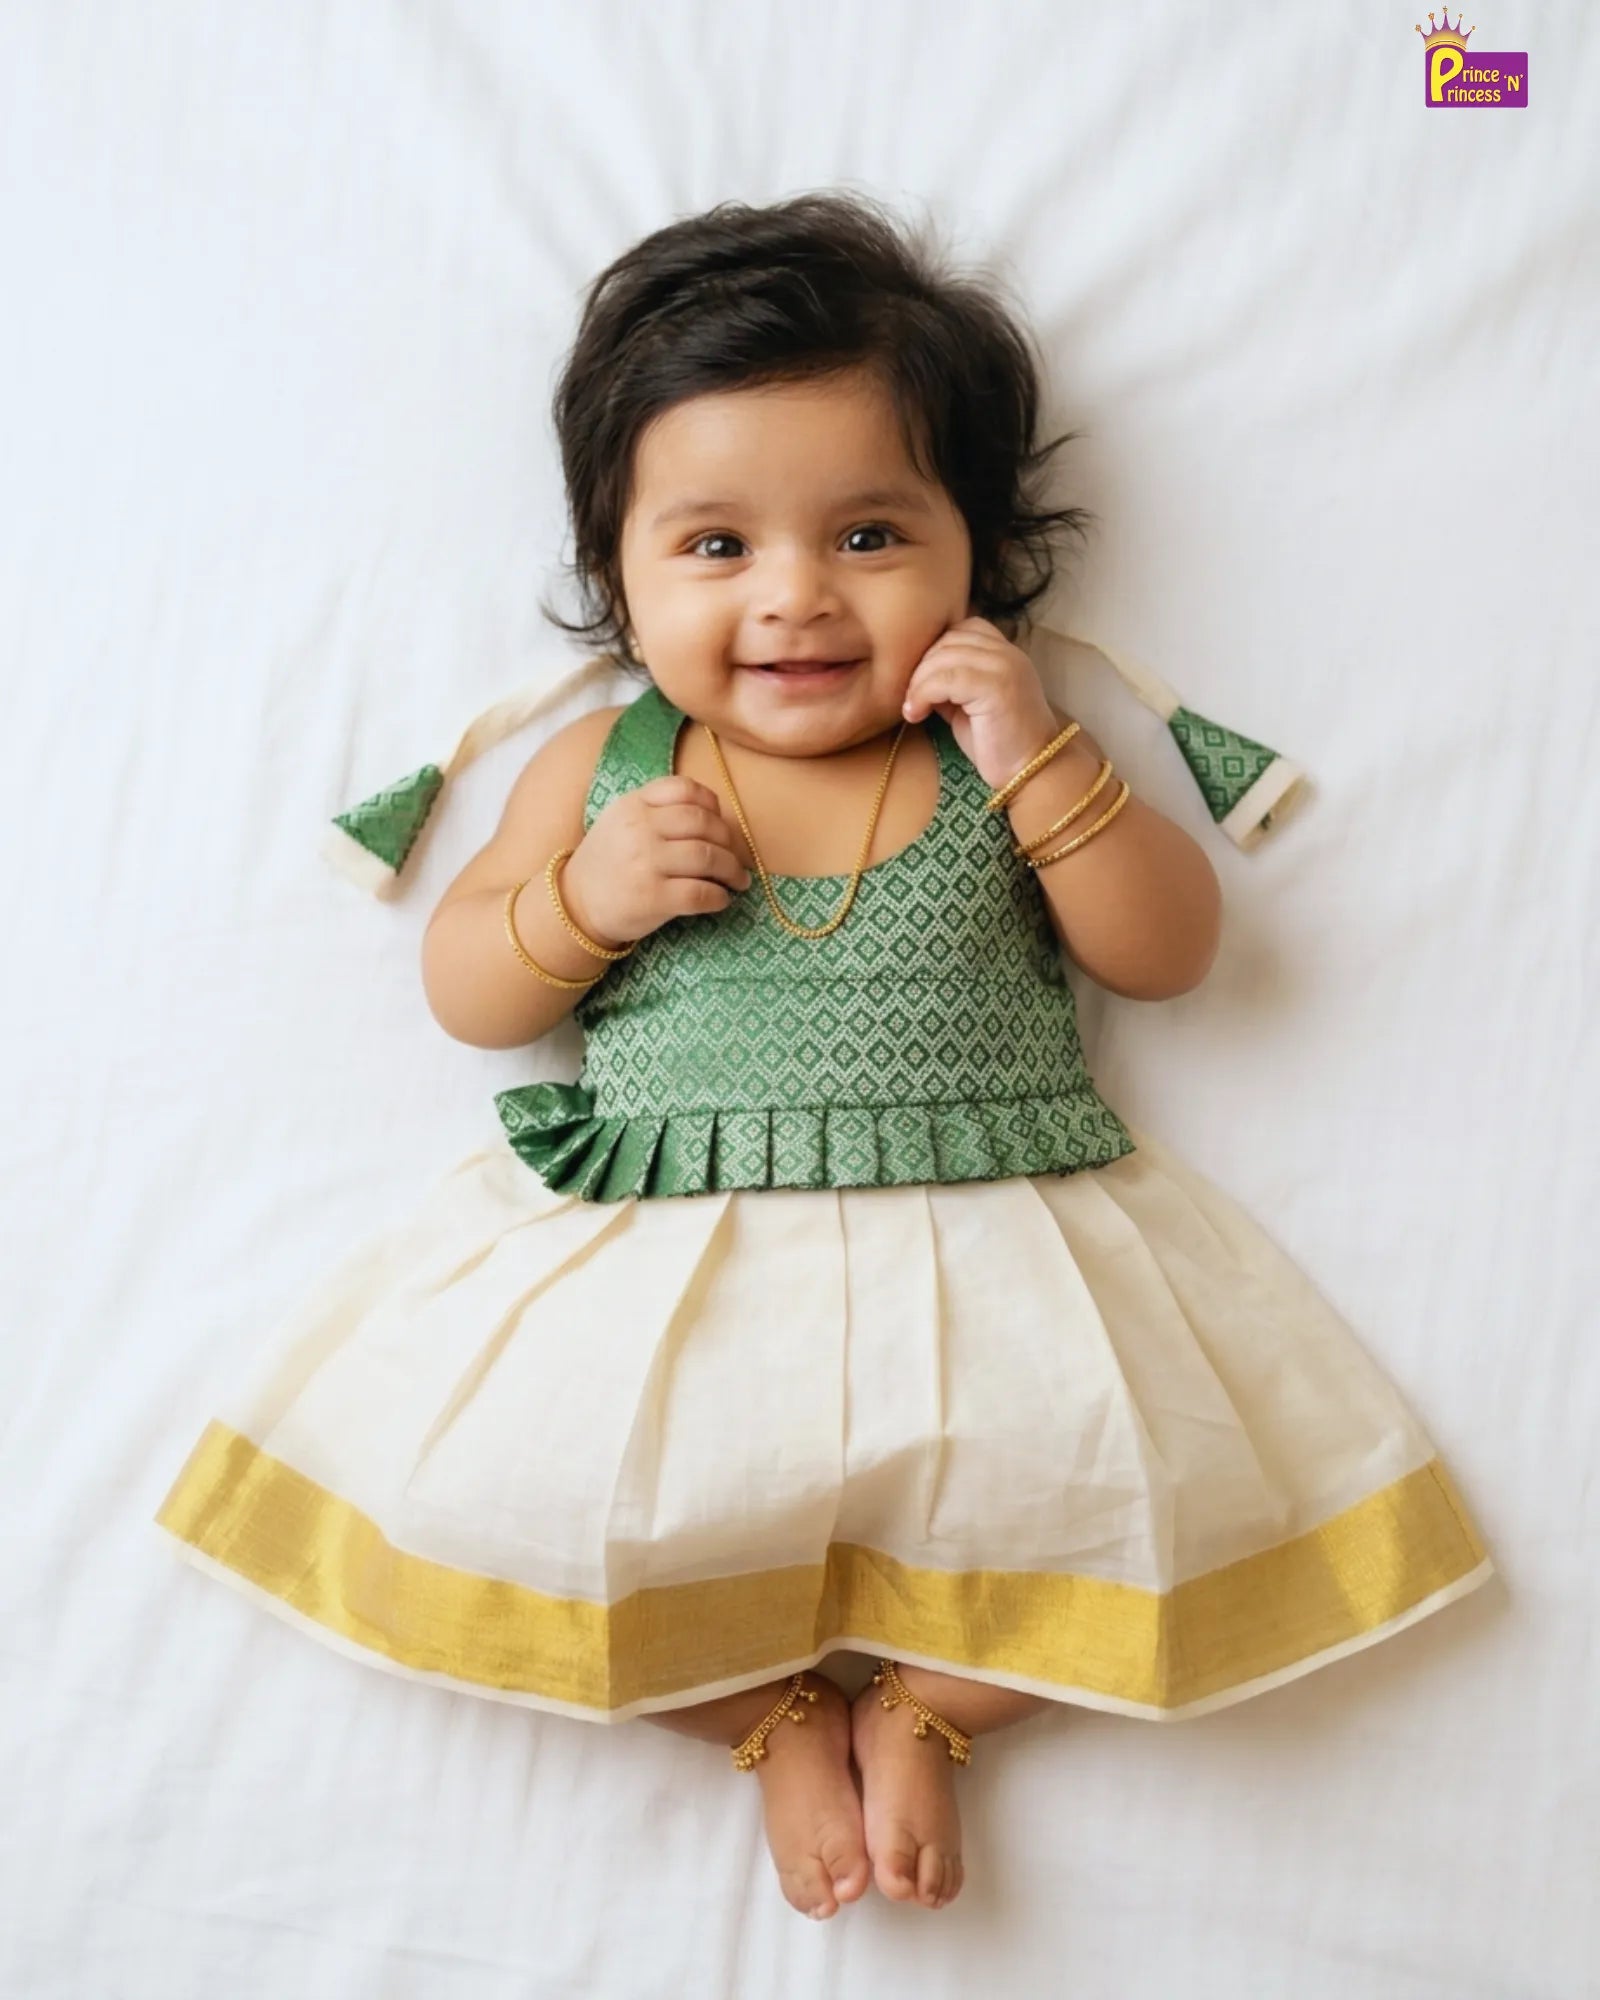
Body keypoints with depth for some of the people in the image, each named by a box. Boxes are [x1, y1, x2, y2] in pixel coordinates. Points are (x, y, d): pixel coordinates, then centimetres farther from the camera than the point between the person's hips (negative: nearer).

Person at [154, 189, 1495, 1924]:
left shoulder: (1002, 754, 5)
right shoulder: (603, 769, 6)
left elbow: (1168, 956, 3)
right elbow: (464, 990, 10)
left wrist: (1041, 768, -11)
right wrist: (585, 898, -11)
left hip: (981, 1256, 0)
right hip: (662, 1258, 1)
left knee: (1152, 1493, -17)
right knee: (489, 1493, -17)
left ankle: (924, 1704, 9)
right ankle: (774, 1711, 6)